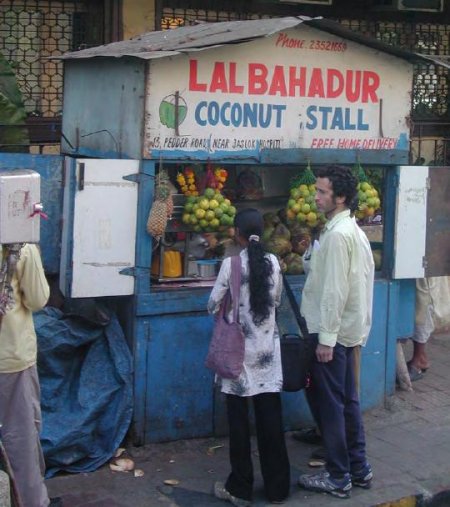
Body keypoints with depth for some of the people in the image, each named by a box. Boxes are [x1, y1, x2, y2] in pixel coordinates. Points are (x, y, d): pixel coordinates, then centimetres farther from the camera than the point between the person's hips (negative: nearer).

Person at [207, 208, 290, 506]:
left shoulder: (232, 263, -10)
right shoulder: (273, 262, 0)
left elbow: (213, 305, -3)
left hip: (240, 348, -3)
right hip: (267, 347, 3)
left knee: (239, 418, 5)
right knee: (270, 416, 7)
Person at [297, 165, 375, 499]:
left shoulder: (337, 234, -19)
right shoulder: (353, 230, 12)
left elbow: (335, 291, -22)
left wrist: (326, 339, -20)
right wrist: (331, 334, 19)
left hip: (333, 332, -10)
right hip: (348, 330, 10)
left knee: (329, 404, 0)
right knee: (347, 401, 16)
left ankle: (338, 478, 8)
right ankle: (359, 469, 24)